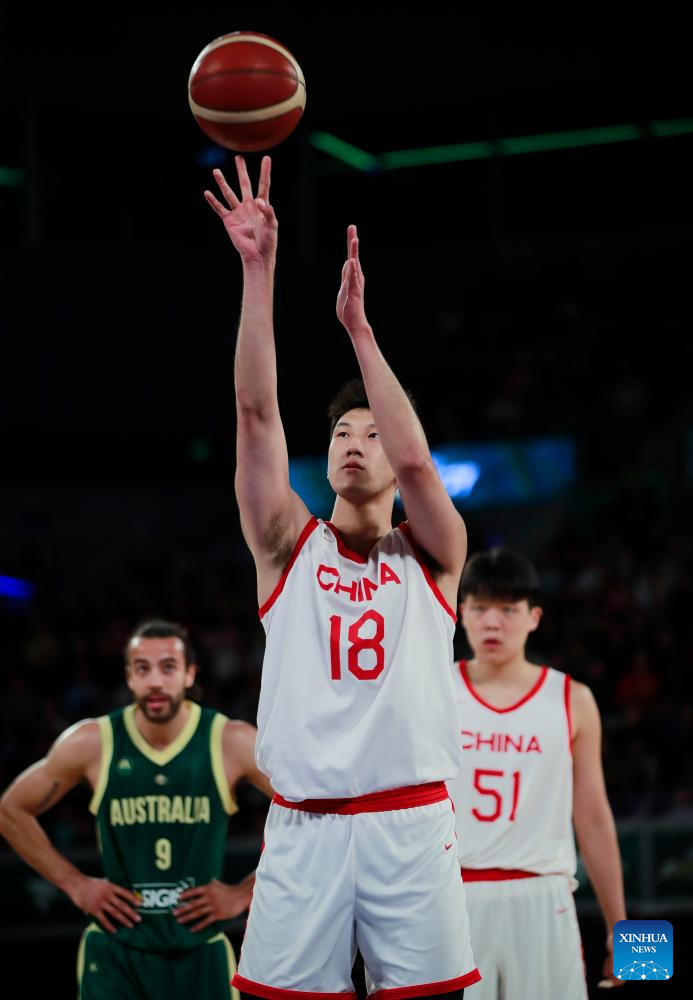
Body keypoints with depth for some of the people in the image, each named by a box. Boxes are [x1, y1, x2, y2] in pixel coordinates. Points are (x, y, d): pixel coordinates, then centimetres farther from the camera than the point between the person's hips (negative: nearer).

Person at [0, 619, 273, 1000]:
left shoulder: (231, 742, -8)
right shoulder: (92, 743, -6)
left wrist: (244, 894, -4)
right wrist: (74, 884, 1)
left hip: (200, 952, 1)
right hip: (117, 948, -1)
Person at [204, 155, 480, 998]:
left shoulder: (431, 557, 11)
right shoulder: (290, 548, 12)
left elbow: (417, 459, -9)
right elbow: (257, 416, 1)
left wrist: (358, 325, -13)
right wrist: (259, 272, -8)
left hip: (410, 825, 0)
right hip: (303, 828, 1)